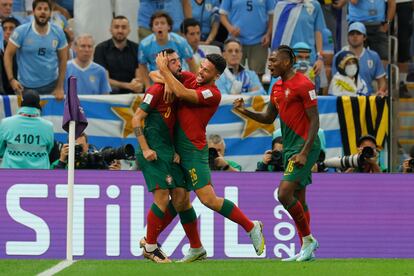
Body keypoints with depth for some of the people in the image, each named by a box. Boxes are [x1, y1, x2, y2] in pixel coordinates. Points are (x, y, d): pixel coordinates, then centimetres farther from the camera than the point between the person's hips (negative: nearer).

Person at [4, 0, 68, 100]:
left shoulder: (58, 33, -3)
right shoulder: (21, 31, -10)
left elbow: (63, 59, 5)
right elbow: (8, 54, -4)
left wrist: (60, 88, 2)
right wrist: (11, 79, -15)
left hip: (51, 84, 2)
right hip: (26, 86, -2)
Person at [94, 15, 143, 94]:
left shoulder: (136, 49, 8)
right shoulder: (101, 49, 2)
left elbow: (139, 77, 2)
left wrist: (138, 86, -24)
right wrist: (128, 85, -16)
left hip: (131, 94, 2)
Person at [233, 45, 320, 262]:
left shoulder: (303, 85, -13)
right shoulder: (277, 88, 14)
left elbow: (314, 120, -15)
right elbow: (268, 118, 22)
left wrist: (304, 152, -20)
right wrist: (245, 111, 5)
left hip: (304, 146, -9)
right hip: (290, 147, 9)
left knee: (284, 193, -17)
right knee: (298, 199, 10)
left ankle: (308, 239, -4)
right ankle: (306, 250, 14)